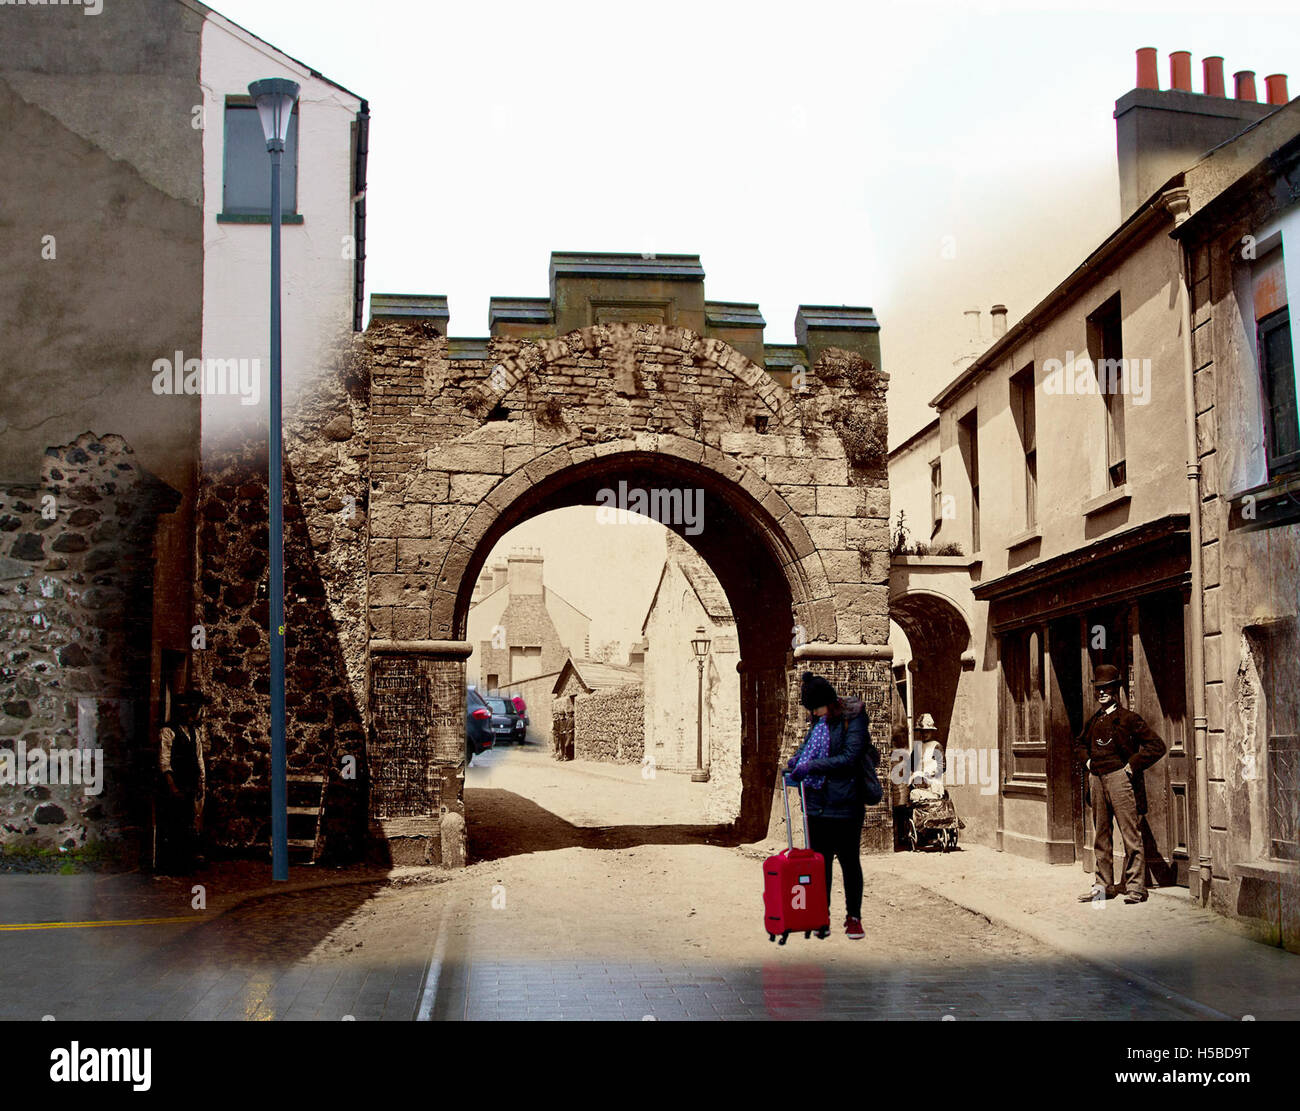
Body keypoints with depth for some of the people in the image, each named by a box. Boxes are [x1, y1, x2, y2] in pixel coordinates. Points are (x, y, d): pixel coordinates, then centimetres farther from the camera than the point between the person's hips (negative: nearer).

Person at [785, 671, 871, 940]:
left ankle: (854, 918, 15)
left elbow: (848, 758, -17)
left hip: (845, 804, -6)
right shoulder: (817, 722, 10)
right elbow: (808, 745, 22)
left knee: (849, 861, 5)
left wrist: (811, 765, -18)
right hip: (818, 803, 6)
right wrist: (796, 761, 0)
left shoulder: (853, 719, -11)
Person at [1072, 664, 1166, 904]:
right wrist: (1087, 761, 15)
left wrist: (1132, 765, -11)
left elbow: (1157, 746, -8)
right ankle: (1103, 885, 18)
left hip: (1120, 779, -7)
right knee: (1100, 836, 10)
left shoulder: (1129, 718, -5)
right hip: (1096, 780, 7)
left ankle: (1136, 887, 1)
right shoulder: (1093, 721, 14)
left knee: (1131, 835, -4)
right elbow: (1080, 743, 33)